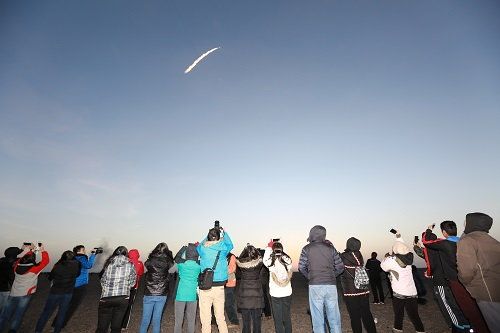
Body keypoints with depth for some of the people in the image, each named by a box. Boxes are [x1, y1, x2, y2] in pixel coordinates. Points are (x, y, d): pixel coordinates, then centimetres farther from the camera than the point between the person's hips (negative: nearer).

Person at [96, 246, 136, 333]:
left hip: (106, 298, 0)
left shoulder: (109, 263, 0)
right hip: (122, 298, 0)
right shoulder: (130, 265, -3)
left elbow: (102, 281, 5)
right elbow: (132, 282, 1)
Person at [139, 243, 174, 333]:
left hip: (149, 294, -1)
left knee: (145, 319, 12)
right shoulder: (167, 261, -9)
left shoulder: (150, 260, -9)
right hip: (162, 295, 1)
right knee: (157, 320, 13)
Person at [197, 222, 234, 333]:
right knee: (220, 317, 15)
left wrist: (209, 235, 21)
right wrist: (224, 232, 26)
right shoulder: (223, 248, -4)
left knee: (205, 318, 7)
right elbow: (230, 244, 19)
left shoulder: (203, 248, -5)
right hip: (220, 287, 2)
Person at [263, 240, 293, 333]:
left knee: (278, 319, 9)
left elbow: (264, 260, 2)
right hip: (287, 293, 3)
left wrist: (269, 247, 8)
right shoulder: (288, 260, -9)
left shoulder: (272, 262, -15)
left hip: (276, 294, -3)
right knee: (287, 317, 18)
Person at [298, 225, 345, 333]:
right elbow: (340, 267, 5)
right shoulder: (331, 248, 5)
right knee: (334, 318, 12)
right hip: (331, 285, 2)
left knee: (318, 318, 7)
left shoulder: (307, 249, 0)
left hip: (315, 286, -2)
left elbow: (301, 267, -3)